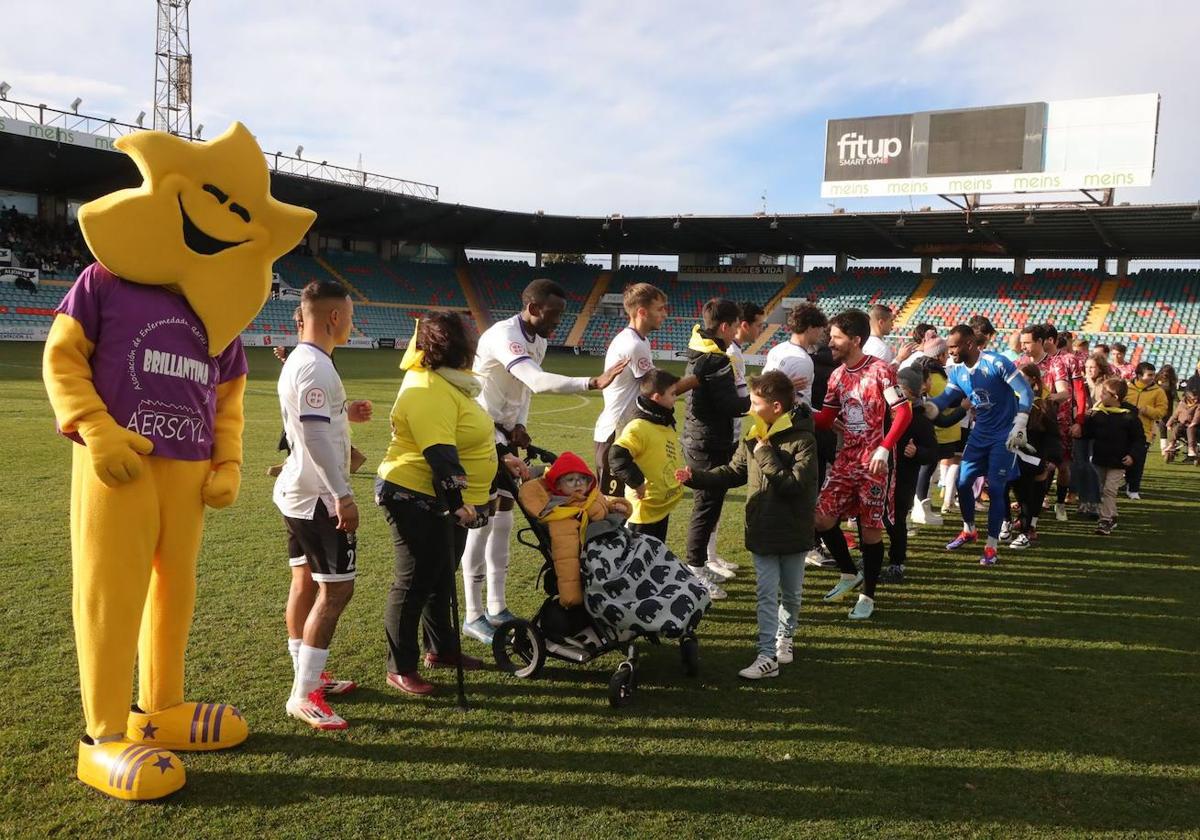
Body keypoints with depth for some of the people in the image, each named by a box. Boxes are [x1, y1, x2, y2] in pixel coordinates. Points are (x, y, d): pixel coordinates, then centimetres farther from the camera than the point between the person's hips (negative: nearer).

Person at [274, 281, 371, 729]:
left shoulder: (296, 360, 12)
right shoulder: (315, 367, -19)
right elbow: (314, 435, -26)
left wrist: (345, 413, 16)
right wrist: (342, 496, -26)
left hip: (296, 491, 11)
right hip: (318, 496, -11)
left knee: (305, 581, 16)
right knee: (336, 589, -7)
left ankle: (309, 676, 28)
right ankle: (304, 695, -2)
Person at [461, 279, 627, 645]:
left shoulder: (539, 341, 5)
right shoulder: (504, 336, -25)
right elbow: (538, 381, -39)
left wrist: (519, 425, -5)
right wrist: (593, 383, -46)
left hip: (505, 435, 9)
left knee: (503, 519, 11)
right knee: (482, 522, -5)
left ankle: (497, 608, 21)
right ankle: (473, 615, 5)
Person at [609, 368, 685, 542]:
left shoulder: (666, 424, 10)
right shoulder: (638, 427, -21)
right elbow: (617, 456, -31)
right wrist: (638, 483, -28)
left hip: (663, 506, 10)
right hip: (644, 510, -10)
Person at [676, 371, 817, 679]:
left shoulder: (802, 440, -17)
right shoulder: (753, 437, 1)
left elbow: (795, 485, -26)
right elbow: (732, 473, 9)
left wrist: (767, 455, -23)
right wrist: (695, 477, -2)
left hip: (793, 532, -3)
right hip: (762, 531, 4)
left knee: (791, 593, 15)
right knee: (767, 594, 3)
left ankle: (784, 637, 37)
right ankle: (768, 655, 6)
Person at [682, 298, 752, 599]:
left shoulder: (697, 352, 9)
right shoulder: (717, 361, -20)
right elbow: (731, 406, -21)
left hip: (696, 439, 10)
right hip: (710, 445, -10)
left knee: (706, 505, 18)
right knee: (707, 508, -3)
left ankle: (699, 566, 27)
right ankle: (696, 573, 3)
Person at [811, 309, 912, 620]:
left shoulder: (880, 370, -11)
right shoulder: (837, 376, 10)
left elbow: (903, 412, -15)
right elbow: (825, 420, 12)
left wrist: (884, 449, -24)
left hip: (873, 462, -6)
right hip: (846, 459, 6)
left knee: (870, 529, 0)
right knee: (822, 518, -1)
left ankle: (867, 596, 15)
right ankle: (849, 574, 22)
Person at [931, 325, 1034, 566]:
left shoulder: (996, 363, -19)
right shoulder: (957, 371, 0)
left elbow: (1025, 392, -17)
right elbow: (945, 399, -2)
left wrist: (1020, 426, -22)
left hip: (1005, 436, -6)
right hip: (980, 434, 6)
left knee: (995, 488, -6)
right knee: (963, 482, 8)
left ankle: (991, 545, 4)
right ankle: (968, 531, 30)